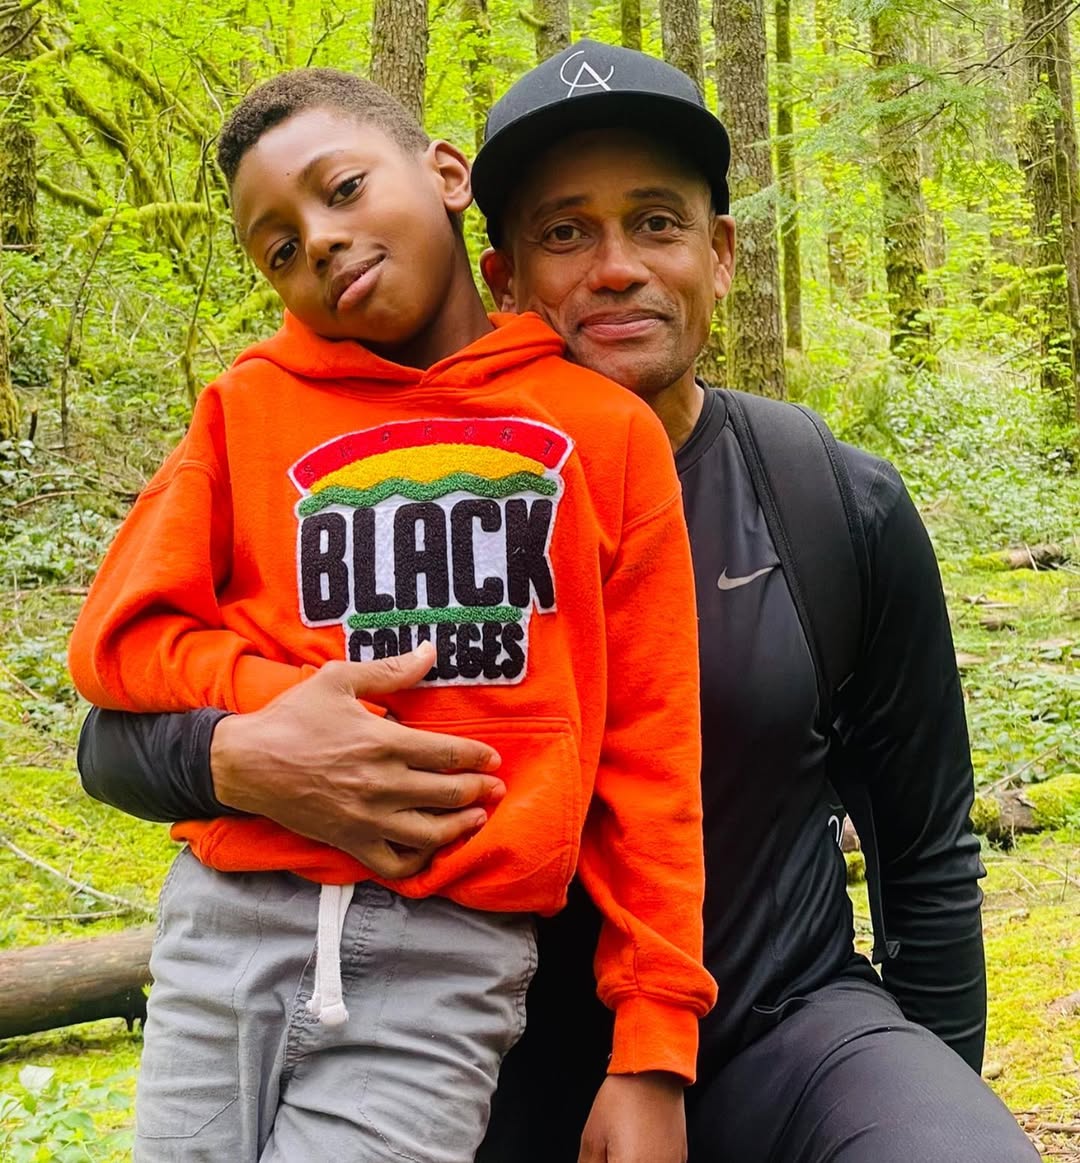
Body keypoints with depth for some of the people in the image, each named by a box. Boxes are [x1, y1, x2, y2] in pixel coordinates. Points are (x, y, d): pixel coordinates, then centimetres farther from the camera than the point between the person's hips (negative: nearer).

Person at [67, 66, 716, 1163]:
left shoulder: (607, 428, 3)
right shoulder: (252, 404, 7)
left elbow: (649, 756, 3)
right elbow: (117, 637, 5)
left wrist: (653, 1050, 1)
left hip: (446, 962, -2)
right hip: (225, 936, 2)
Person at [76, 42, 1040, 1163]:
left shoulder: (846, 512, -5)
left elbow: (928, 851, 5)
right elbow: (115, 735, -6)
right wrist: (238, 759, -28)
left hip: (789, 1027, -1)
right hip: (529, 1063, 1)